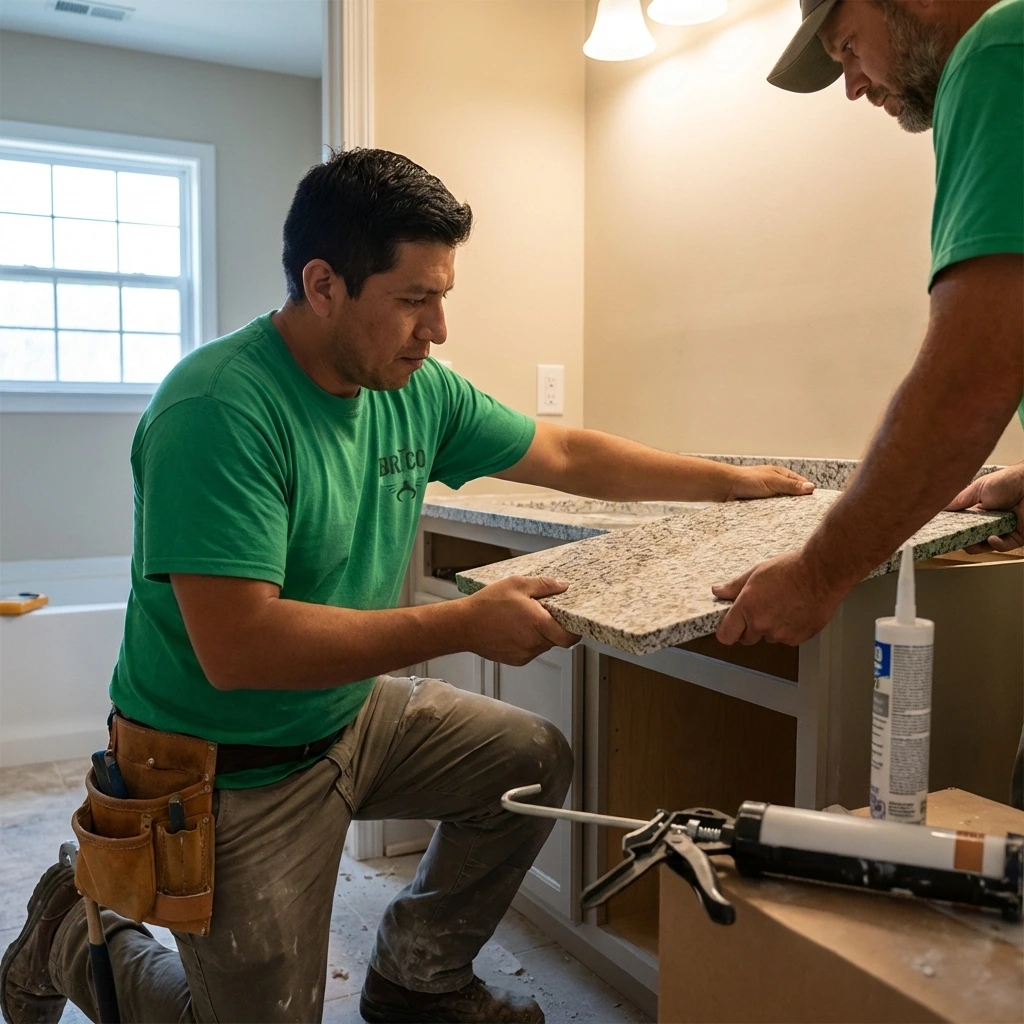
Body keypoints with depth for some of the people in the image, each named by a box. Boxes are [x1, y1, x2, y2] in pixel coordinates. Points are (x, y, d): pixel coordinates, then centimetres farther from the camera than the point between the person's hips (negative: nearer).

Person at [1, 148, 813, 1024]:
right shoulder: (218, 411, -29)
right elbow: (239, 648, -34)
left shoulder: (417, 390, -5)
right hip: (231, 771, -7)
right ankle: (75, 936, 31)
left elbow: (566, 457, 6)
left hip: (353, 719, 7)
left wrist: (733, 482, 7)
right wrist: (465, 624, -30)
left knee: (537, 761, 8)